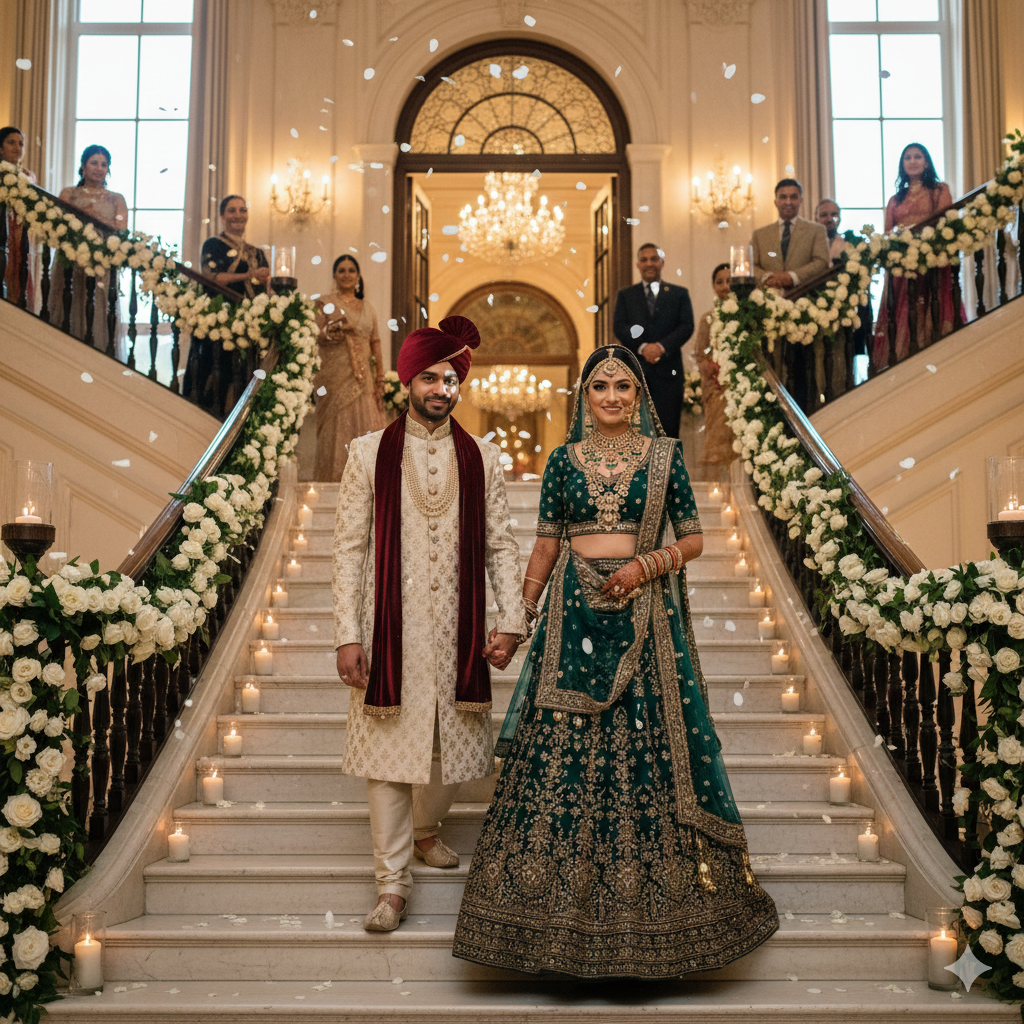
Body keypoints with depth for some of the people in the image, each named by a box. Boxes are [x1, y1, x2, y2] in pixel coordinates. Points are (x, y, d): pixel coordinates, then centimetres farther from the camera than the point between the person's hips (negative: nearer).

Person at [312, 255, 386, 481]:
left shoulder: (368, 308, 15)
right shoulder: (325, 303, 4)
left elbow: (375, 345, 13)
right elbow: (315, 337, -4)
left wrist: (380, 380, 7)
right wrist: (333, 329, -23)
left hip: (362, 380, 4)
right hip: (335, 377, -4)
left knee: (366, 431, -2)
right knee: (336, 431, -5)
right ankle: (333, 482, 1)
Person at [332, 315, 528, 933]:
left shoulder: (482, 459, 7)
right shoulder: (370, 454, 2)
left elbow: (501, 546, 7)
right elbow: (350, 546, 0)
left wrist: (511, 621, -3)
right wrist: (348, 634, -7)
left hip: (457, 631, 2)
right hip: (390, 628, -2)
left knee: (457, 746, 10)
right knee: (388, 749, 0)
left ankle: (424, 829, 39)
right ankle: (393, 882, 12)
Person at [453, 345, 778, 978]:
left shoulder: (664, 455, 6)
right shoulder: (564, 460, 9)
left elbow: (693, 540, 6)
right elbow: (545, 548, 11)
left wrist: (646, 565, -11)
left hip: (644, 614, -1)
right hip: (575, 615, 1)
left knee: (648, 747, -1)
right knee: (561, 748, -2)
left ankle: (645, 897, 13)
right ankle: (564, 903, 10)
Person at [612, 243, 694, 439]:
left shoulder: (679, 294, 14)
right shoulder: (625, 295, 16)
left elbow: (687, 326, 2)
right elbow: (619, 326, 2)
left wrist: (662, 346, -14)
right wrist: (642, 347, -14)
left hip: (667, 369, 0)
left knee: (668, 428, -3)